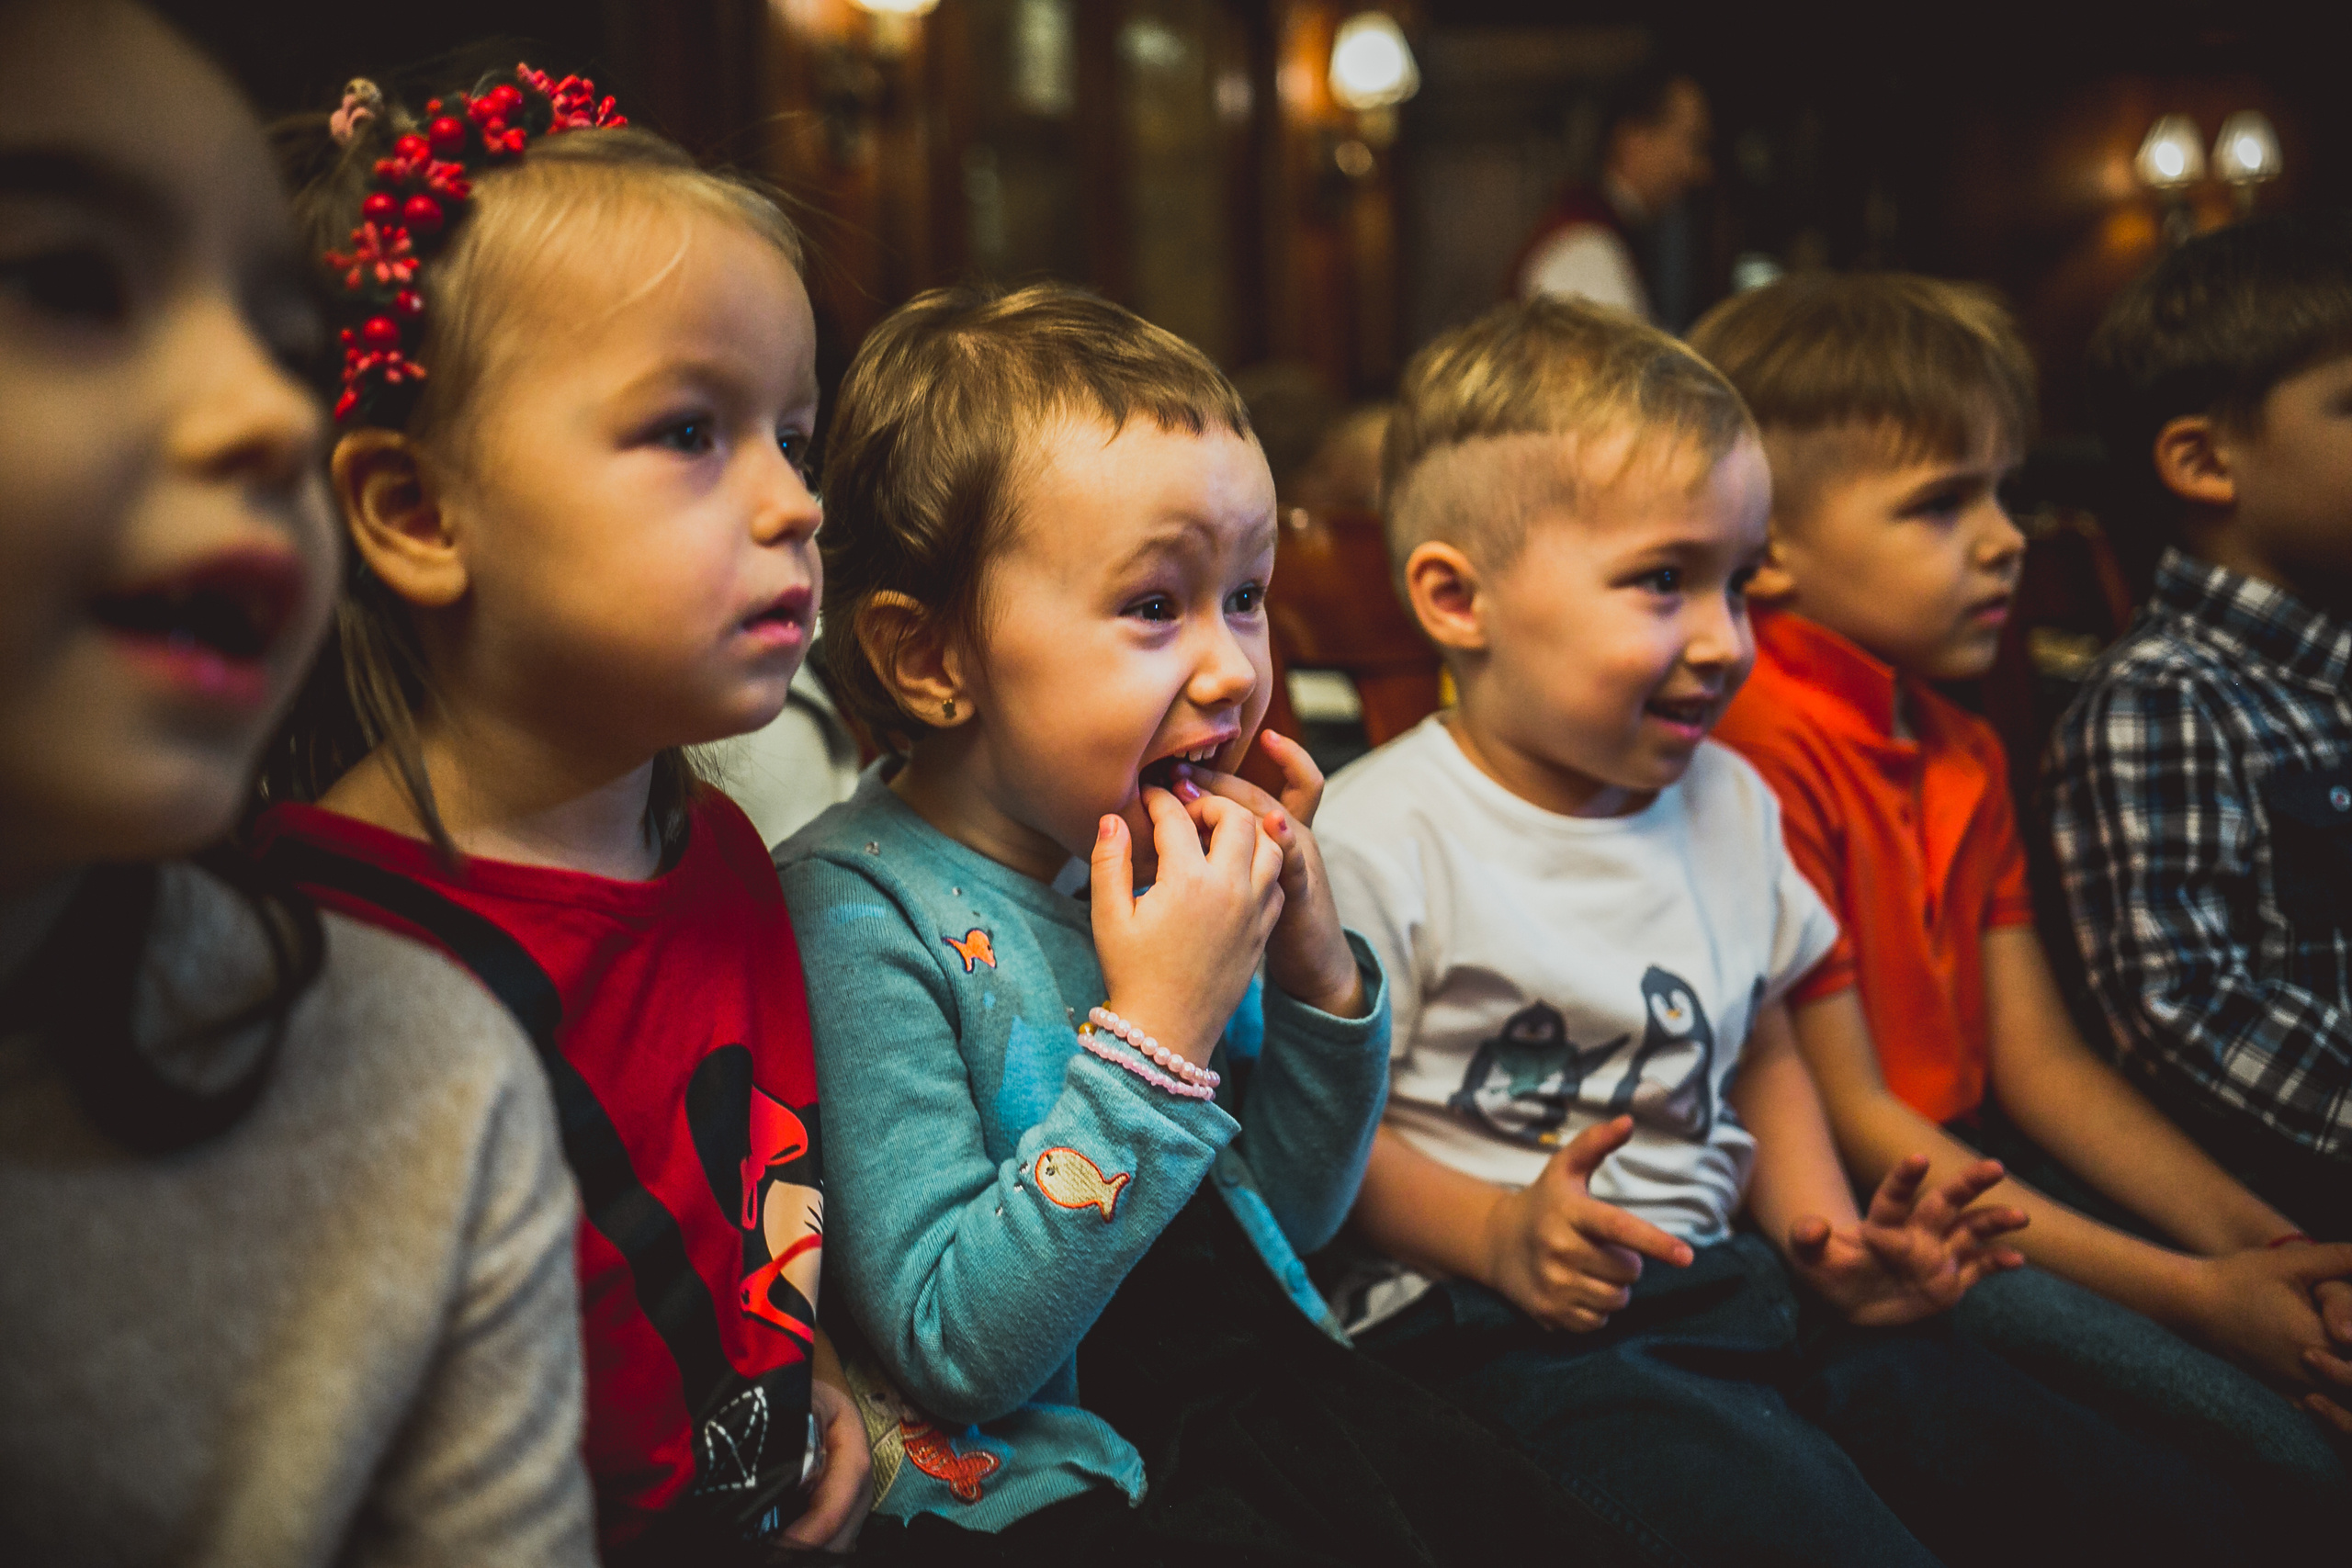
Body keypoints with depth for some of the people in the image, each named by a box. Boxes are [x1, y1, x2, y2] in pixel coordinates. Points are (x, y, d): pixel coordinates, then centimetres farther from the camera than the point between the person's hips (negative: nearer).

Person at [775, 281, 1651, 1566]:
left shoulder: (1161, 864, 1)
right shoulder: (858, 918, -18)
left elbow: (1292, 1217, 11)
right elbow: (957, 1351, -23)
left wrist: (1316, 977, -6)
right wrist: (1153, 1036, -26)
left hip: (1270, 1399, 7)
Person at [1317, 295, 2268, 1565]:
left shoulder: (1727, 803, 13)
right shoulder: (1382, 836, -11)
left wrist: (1827, 1235, 7)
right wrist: (1501, 1235, -24)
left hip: (1736, 1288, 7)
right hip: (1504, 1324, -6)